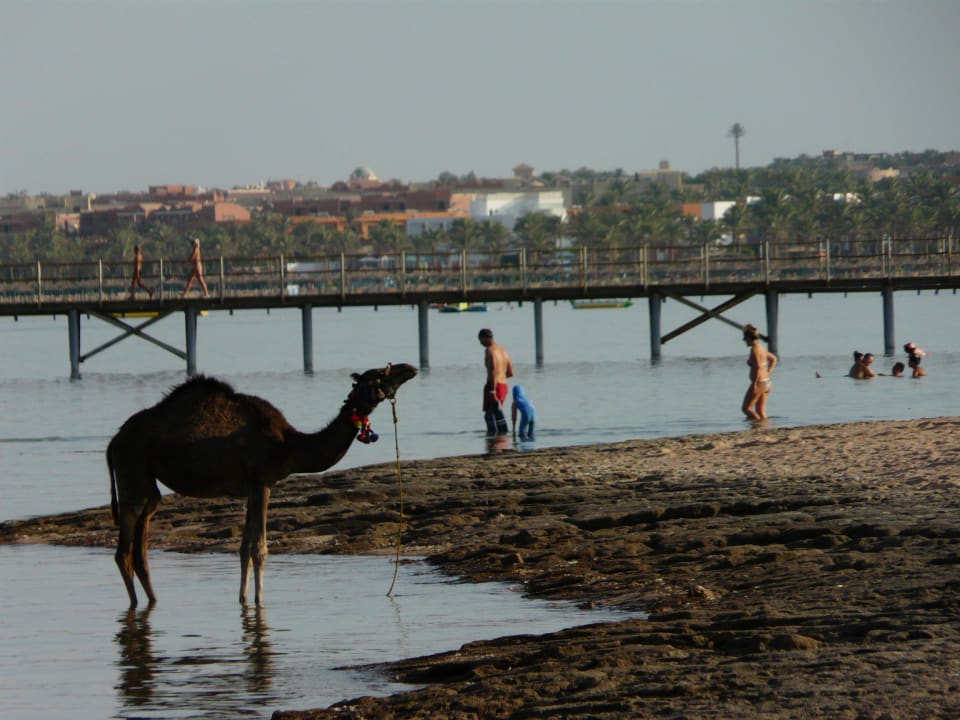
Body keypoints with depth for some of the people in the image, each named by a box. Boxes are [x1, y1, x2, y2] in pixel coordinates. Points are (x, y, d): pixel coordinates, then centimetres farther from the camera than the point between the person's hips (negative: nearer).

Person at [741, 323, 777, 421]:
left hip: (759, 383, -9)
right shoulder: (761, 347, 13)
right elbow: (773, 359, 28)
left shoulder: (754, 349, -16)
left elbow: (758, 367, -26)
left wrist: (754, 384, -24)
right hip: (766, 382, 9)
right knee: (760, 411, 11)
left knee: (746, 408, -1)